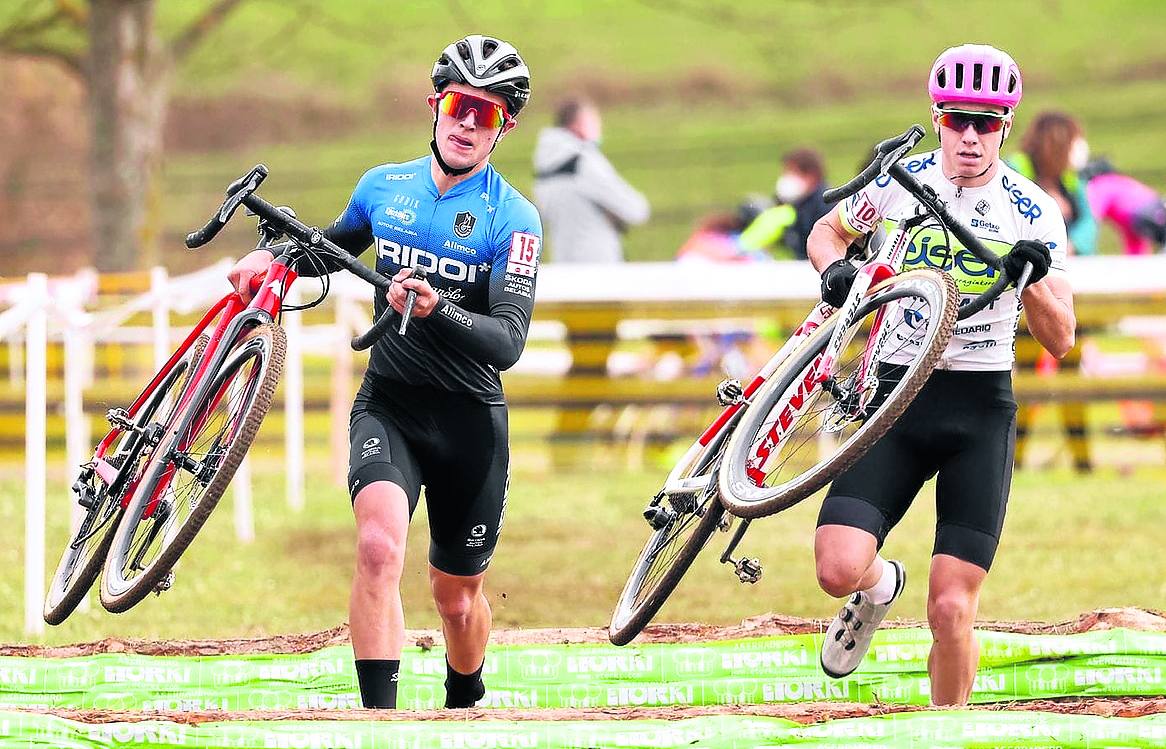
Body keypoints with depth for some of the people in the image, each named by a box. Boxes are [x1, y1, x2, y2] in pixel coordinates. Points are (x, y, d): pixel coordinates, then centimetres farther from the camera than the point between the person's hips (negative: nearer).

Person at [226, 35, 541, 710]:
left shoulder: (513, 218, -11)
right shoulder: (383, 186, 1)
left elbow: (508, 344, -22)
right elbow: (335, 246, 24)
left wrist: (435, 309, -40)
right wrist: (275, 253, 3)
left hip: (470, 423, -1)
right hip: (388, 405, 1)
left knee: (458, 599, 13)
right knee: (379, 545, -28)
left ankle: (465, 709, 44)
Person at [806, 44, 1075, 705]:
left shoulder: (1034, 214, -1)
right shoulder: (900, 185, 1)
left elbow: (1060, 339, -1)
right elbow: (826, 232, 19)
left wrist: (1033, 278, -21)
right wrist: (836, 270, -3)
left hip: (982, 409, -1)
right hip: (897, 398, 1)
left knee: (951, 612, -9)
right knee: (839, 568, -18)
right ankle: (879, 587, 18)